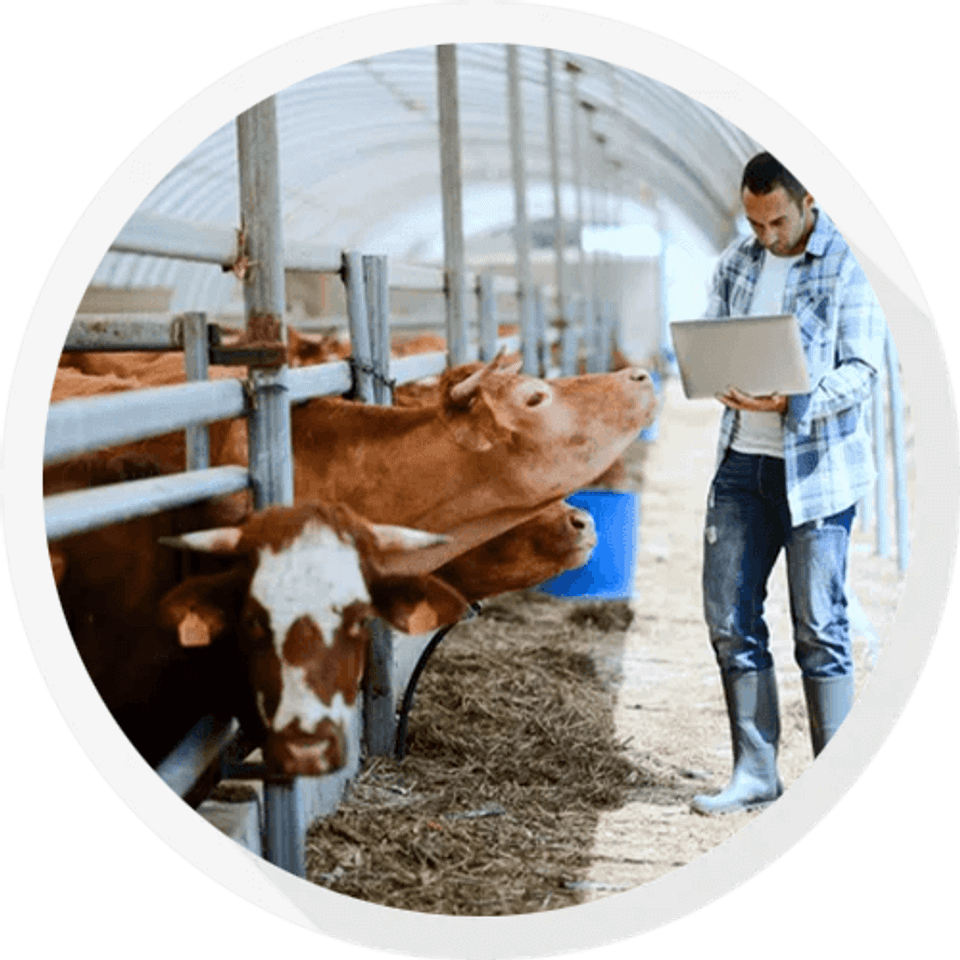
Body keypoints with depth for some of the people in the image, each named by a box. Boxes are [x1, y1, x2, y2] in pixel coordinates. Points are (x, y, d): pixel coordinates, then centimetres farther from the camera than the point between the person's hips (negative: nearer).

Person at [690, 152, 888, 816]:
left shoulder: (850, 263, -7)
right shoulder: (736, 262, 10)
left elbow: (862, 371, -12)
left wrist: (791, 401, -28)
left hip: (817, 466, -5)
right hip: (741, 461, 6)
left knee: (819, 625, -1)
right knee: (729, 617, 5)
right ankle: (755, 773, 16)